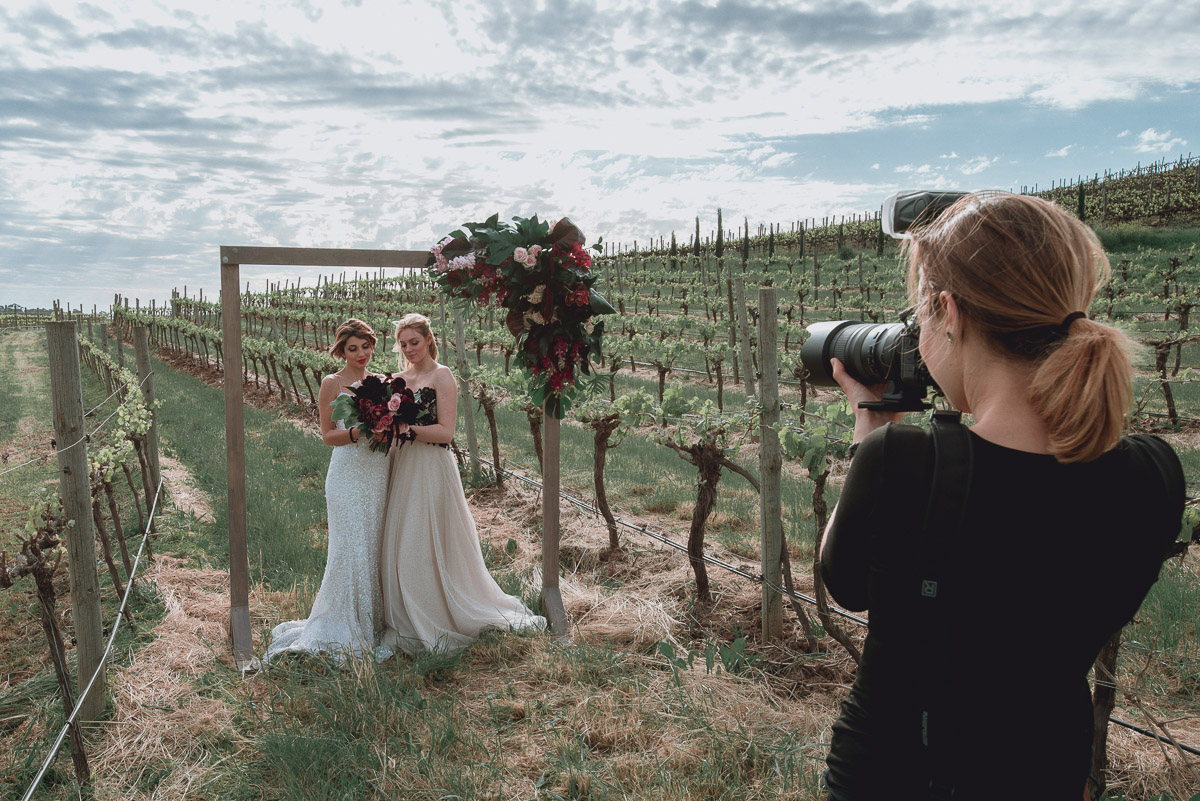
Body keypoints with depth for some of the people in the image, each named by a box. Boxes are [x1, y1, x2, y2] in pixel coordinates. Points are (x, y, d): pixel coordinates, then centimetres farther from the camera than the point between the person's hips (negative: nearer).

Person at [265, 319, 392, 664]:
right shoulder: (332, 384, -2)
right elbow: (328, 435, -3)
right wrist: (358, 432, -20)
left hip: (378, 473, 5)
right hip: (348, 475, -5)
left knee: (374, 548, 9)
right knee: (351, 549, -5)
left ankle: (370, 621, 21)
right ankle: (345, 632, 7)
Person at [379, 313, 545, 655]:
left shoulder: (442, 376, -6)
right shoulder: (400, 378, 14)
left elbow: (445, 432, -13)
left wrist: (406, 429, -20)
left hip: (431, 470, -7)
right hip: (402, 468, 7)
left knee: (425, 547, -2)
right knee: (398, 546, 8)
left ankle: (435, 626, 13)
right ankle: (406, 623, 22)